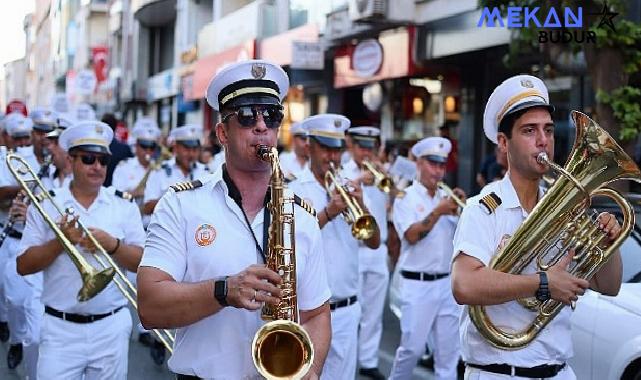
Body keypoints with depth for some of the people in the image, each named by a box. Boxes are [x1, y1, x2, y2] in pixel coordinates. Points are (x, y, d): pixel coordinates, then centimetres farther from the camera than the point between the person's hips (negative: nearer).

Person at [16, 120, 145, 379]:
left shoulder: (125, 209, 6)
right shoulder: (45, 208, 3)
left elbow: (142, 263, 0)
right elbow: (23, 266, -1)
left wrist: (112, 245, -16)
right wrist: (61, 242, -14)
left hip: (111, 327, 1)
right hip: (60, 328, -1)